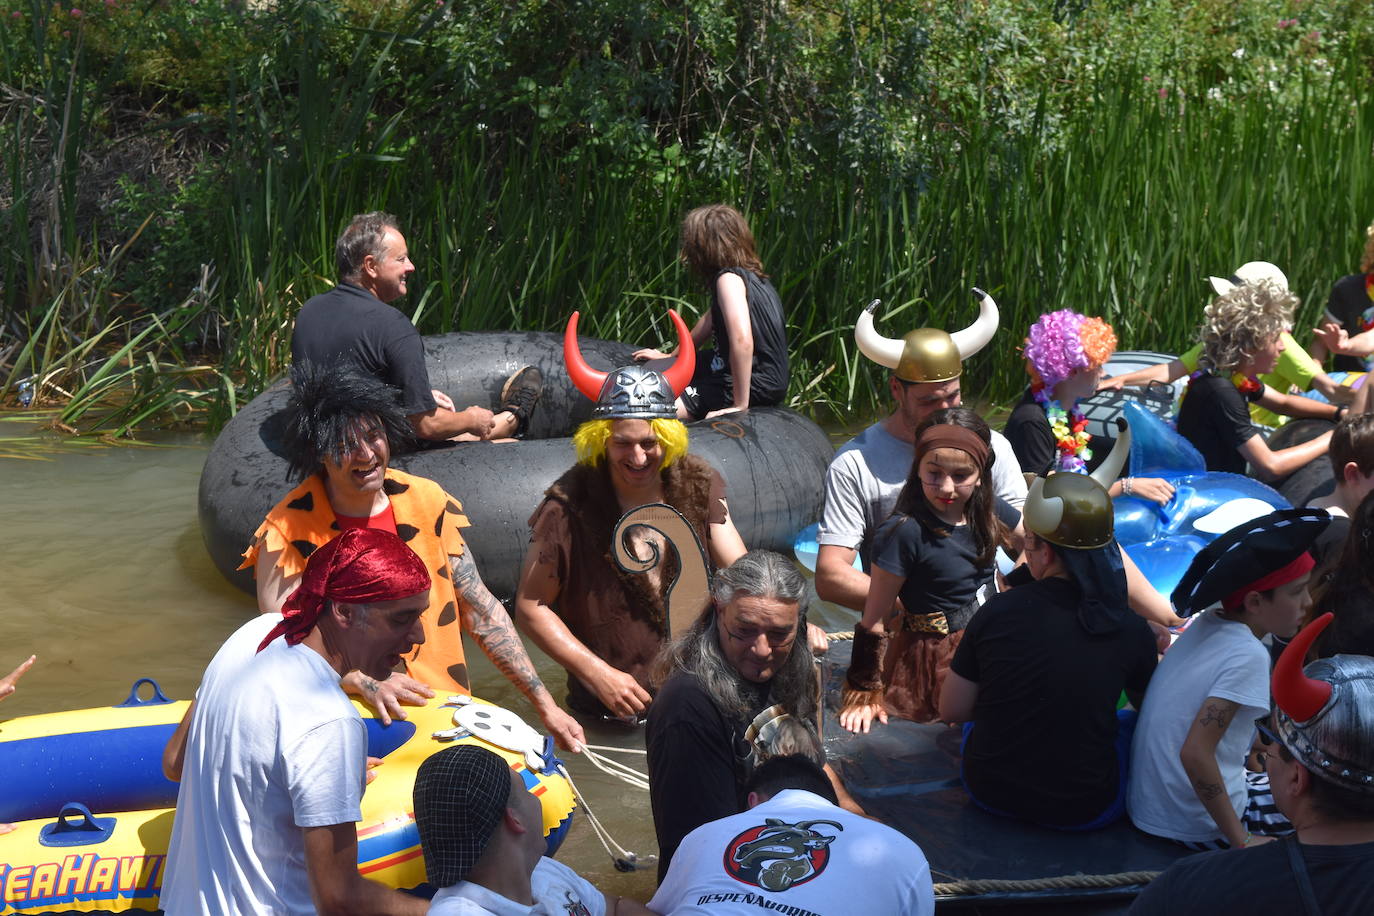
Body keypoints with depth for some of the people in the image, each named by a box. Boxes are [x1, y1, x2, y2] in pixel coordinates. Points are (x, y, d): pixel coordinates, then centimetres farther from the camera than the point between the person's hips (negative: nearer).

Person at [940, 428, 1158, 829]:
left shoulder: (998, 612, -15)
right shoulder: (1130, 631, -14)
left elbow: (952, 710, -3)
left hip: (990, 792, 1)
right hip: (1084, 810, -1)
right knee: (1136, 720, 26)